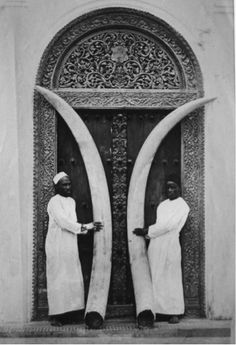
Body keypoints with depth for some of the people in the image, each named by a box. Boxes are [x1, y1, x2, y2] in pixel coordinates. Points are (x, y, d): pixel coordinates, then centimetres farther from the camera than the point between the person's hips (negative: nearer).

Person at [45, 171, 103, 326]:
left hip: (70, 246, 8)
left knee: (73, 280, 6)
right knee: (58, 280, -4)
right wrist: (85, 226, -19)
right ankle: (56, 315, 2)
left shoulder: (71, 201, 16)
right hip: (57, 246, -8)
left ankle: (71, 313, 12)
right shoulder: (54, 202, -9)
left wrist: (89, 227, 4)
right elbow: (63, 222, -19)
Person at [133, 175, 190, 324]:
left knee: (171, 278, -4)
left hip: (170, 244, -7)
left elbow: (168, 226, -12)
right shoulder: (162, 205, 19)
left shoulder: (182, 206, -4)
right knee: (156, 279, 5)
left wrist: (146, 231, -11)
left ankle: (174, 313, 2)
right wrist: (146, 232, 3)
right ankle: (160, 311, 11)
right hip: (155, 244, 7)